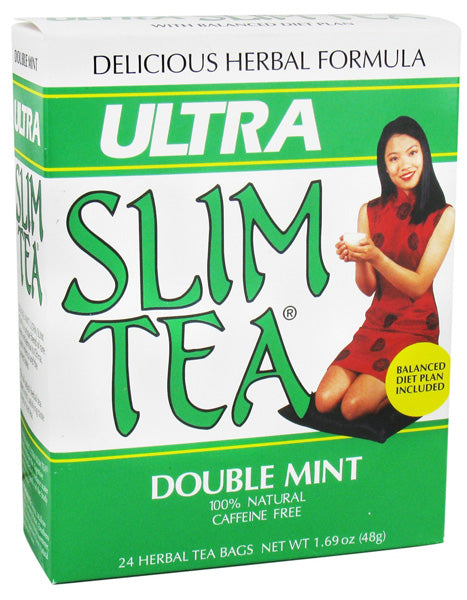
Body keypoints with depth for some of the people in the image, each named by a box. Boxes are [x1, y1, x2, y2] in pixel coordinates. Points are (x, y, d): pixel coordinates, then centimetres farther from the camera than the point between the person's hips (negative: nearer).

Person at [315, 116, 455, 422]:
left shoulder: (443, 215, -7)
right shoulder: (370, 212, 4)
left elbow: (419, 285, -12)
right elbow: (369, 287, 4)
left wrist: (376, 257, -28)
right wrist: (357, 260, -19)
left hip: (416, 328, -4)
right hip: (376, 324, 4)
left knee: (354, 405, -20)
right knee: (325, 400, -12)